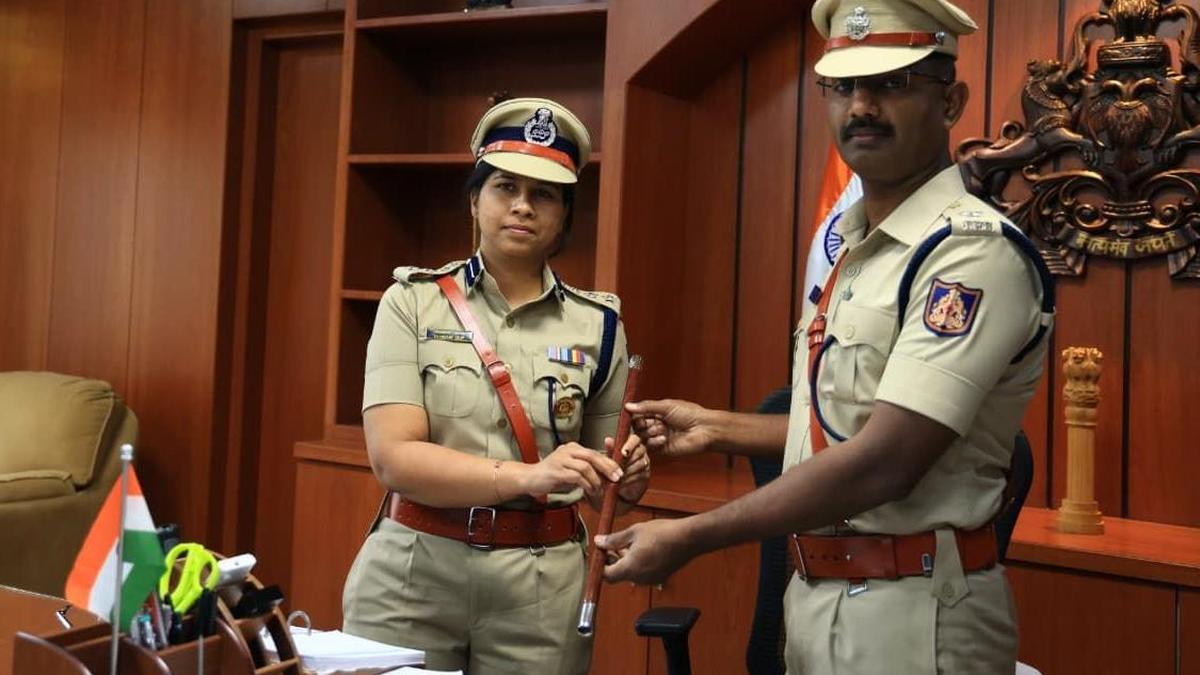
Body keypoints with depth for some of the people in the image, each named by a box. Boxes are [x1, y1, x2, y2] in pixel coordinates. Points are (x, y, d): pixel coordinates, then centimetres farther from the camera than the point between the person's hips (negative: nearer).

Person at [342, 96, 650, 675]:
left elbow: (598, 478, 10)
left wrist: (628, 477, -14)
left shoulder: (597, 323, 2)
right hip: (411, 578, -1)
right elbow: (393, 456, -14)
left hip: (540, 588, 2)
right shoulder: (413, 301, -3)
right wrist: (528, 477, -27)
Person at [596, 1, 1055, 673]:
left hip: (914, 613, -8)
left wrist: (688, 538, -21)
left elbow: (884, 461, -26)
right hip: (815, 593, 8)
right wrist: (717, 428, 11)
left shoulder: (975, 251, -18)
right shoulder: (849, 248, 10)